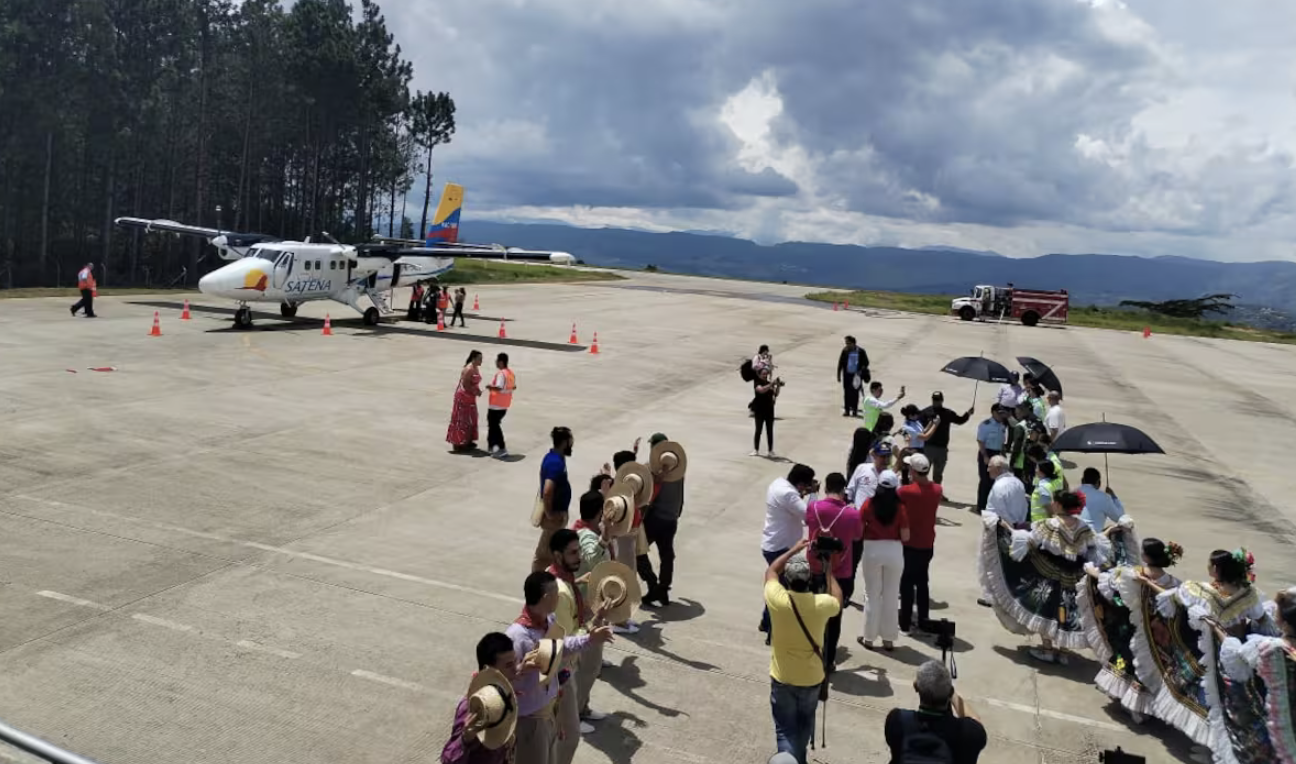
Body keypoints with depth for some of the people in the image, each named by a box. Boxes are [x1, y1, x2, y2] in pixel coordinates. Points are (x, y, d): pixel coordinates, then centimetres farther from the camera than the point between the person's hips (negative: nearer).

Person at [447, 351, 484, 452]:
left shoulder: (476, 368, 8)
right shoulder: (469, 369, -21)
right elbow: (465, 384, -24)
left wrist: (478, 391, 0)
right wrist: (476, 392, -18)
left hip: (470, 397, 10)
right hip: (463, 396, -10)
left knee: (470, 419, 15)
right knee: (461, 419, -4)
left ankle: (467, 441, 25)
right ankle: (458, 443, 2)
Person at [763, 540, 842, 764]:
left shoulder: (777, 599, -21)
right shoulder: (821, 604, -19)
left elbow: (770, 571, 1)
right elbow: (838, 599, 7)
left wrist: (793, 550, 8)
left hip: (782, 678, -2)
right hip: (812, 678, 2)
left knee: (785, 729, 8)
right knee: (805, 723, 26)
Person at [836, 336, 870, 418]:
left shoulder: (860, 351, -8)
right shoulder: (845, 351, -5)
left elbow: (866, 363, 3)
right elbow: (840, 363, 2)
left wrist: (861, 371, -10)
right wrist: (839, 374, 2)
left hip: (856, 375, -1)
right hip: (847, 374, 1)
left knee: (855, 393, 6)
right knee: (847, 392, 4)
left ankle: (854, 410, 16)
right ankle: (847, 410, 12)